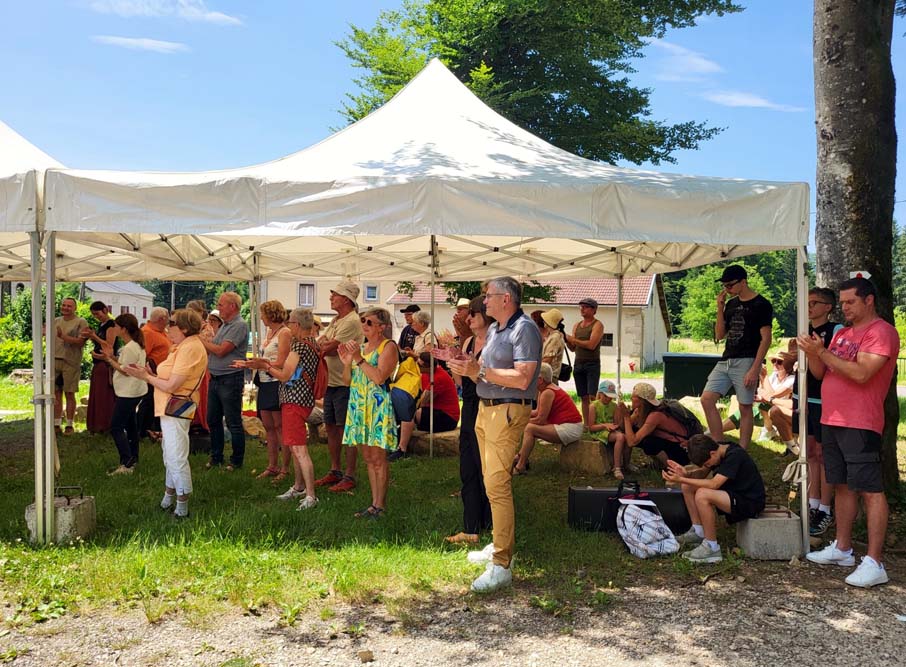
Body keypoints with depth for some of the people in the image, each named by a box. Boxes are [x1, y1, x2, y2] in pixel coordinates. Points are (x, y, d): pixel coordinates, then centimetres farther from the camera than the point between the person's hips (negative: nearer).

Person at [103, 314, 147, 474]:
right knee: (130, 425, 18)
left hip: (128, 393, -11)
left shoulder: (129, 348, -19)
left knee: (116, 427, -10)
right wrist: (113, 357, 4)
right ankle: (133, 458, 27)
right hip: (134, 391, 11)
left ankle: (126, 464, -14)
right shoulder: (136, 345, 13)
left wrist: (110, 359, -13)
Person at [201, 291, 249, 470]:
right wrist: (208, 340, -3)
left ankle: (237, 460, 9)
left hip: (230, 379, -9)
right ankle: (216, 457, 26)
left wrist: (203, 341, -7)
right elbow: (211, 351, 16)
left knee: (233, 423, 0)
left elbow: (221, 350, -20)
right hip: (215, 379, 9)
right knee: (213, 420, 15)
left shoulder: (239, 326, -14)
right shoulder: (224, 326, 16)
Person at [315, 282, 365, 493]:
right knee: (331, 428, 15)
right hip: (331, 381, 9)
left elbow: (328, 347, -19)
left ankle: (349, 476, 4)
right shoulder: (336, 320, 16)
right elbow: (321, 341, 7)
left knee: (345, 429, -4)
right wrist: (328, 346, -14)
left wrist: (323, 345, 0)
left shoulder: (352, 321, -15)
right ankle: (335, 471, 26)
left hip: (344, 383, -9)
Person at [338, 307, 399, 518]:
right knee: (368, 459, 10)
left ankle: (380, 505, 2)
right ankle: (374, 503, 17)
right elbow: (348, 380, 16)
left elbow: (379, 377, -19)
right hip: (358, 406, 7)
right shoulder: (361, 347, 17)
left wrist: (359, 358, -18)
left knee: (378, 459, -5)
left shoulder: (388, 347, -5)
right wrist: (347, 362, -2)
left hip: (378, 407, -7)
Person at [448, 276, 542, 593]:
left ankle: (501, 566, -10)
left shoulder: (524, 329, -12)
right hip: (485, 409, 10)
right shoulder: (494, 329, 16)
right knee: (491, 482, 15)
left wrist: (479, 370, -20)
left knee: (498, 485, -12)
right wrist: (467, 367, 1)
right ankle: (501, 545, 28)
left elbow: (521, 378, -22)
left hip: (508, 411, -10)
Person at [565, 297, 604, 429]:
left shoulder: (597, 325, -4)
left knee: (592, 397, -11)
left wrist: (572, 339, -11)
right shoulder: (577, 325, 16)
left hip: (592, 364, -6)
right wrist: (566, 339, -2)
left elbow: (591, 345, -18)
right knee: (584, 397, 5)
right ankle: (586, 426, 6)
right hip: (578, 364, 6)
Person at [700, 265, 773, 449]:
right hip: (726, 361, 7)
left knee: (745, 408, -2)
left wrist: (755, 369, -17)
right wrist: (720, 308, 5)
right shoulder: (731, 304, 15)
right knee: (706, 399, -4)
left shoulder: (761, 305, -4)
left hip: (746, 361, -7)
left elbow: (766, 339, -10)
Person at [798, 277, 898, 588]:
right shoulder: (842, 334, 17)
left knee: (870, 490, -7)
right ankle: (842, 549, 24)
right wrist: (811, 352, -4)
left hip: (860, 425, -9)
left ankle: (874, 563, -6)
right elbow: (821, 373, 14)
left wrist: (822, 352, -18)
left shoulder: (881, 331, -9)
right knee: (843, 486, 14)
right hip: (831, 421, 9)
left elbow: (861, 374, -21)